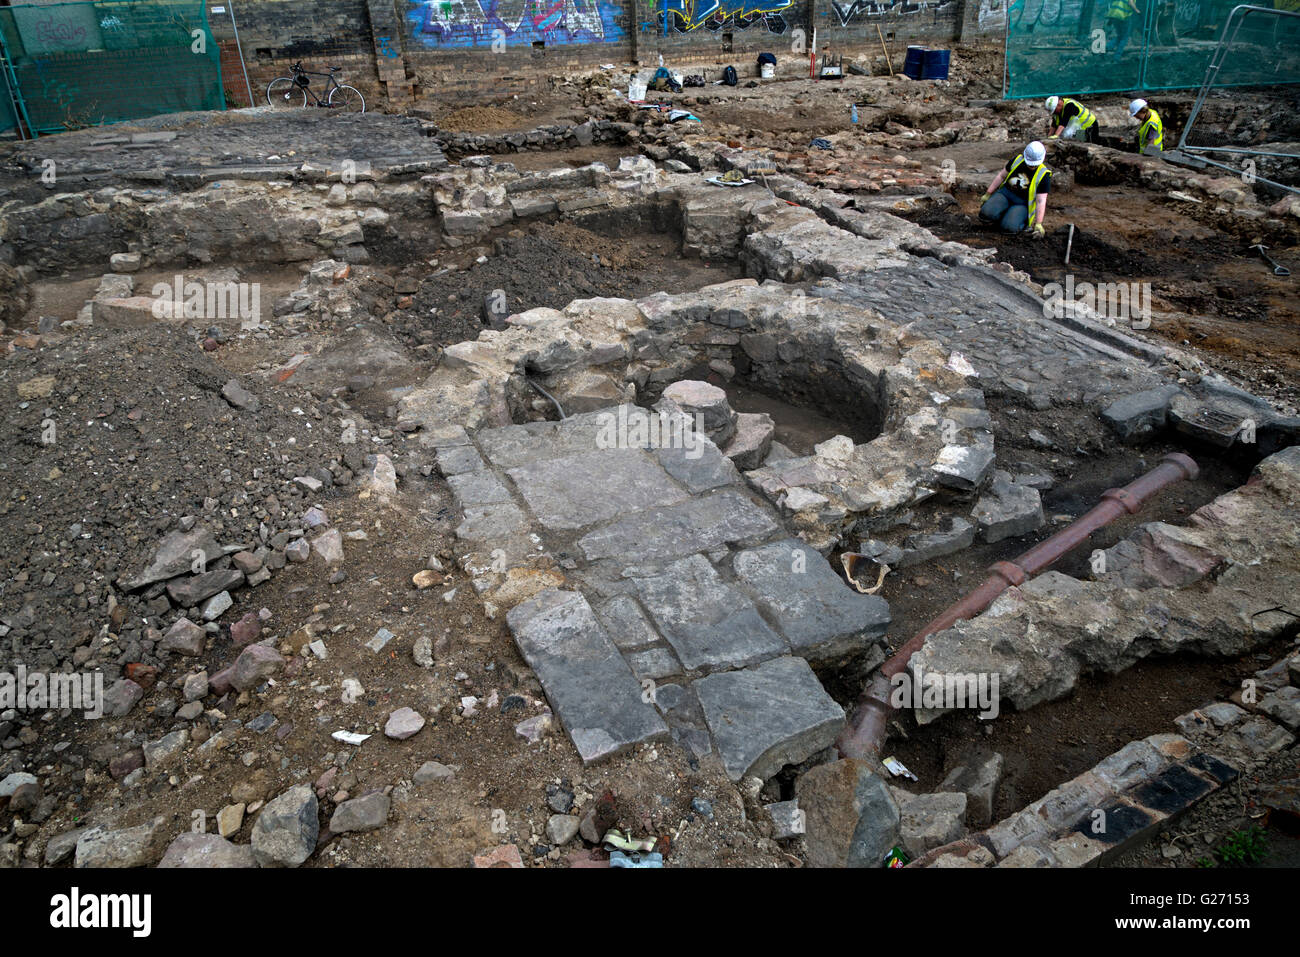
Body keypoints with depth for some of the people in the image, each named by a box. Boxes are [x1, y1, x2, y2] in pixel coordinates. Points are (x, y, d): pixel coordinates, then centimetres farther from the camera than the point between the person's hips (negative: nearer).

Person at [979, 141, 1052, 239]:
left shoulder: (1043, 175, -14)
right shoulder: (1017, 160, -6)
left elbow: (1041, 202, -16)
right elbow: (1001, 176, 9)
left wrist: (1038, 224, -23)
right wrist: (987, 194, 9)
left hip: (1022, 204, -3)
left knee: (1009, 227, -30)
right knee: (987, 213, -26)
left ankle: (1024, 222, 5)